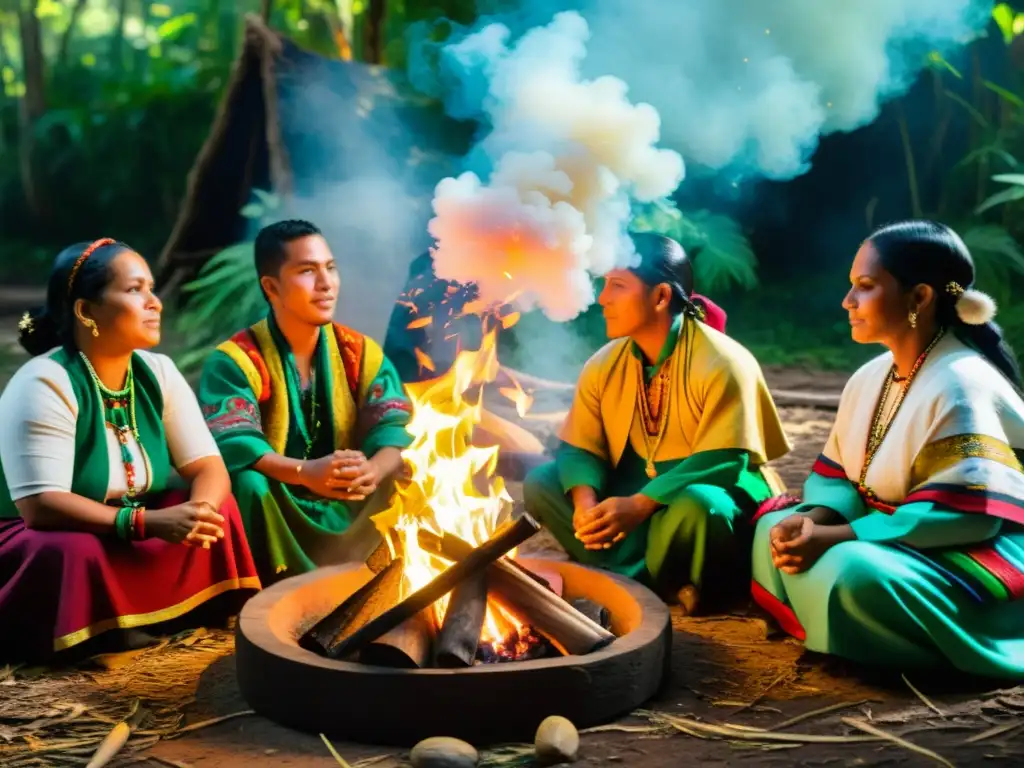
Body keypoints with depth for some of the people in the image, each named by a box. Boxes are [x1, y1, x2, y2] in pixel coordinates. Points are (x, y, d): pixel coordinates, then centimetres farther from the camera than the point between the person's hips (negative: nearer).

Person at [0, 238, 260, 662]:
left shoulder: (159, 373, -3)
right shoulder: (42, 385, -22)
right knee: (77, 554, -37)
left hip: (135, 531, 6)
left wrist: (200, 509, -32)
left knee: (219, 513, -14)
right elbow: (40, 505, -29)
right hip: (46, 542, -6)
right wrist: (148, 523, -39)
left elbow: (209, 467, -7)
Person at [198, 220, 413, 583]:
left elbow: (396, 427, -8)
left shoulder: (362, 352, 4)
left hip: (350, 508, 3)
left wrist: (373, 471, -32)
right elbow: (228, 443, -22)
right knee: (248, 484, -32)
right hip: (276, 508, -3)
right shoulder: (235, 360, -8)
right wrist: (305, 473, -39)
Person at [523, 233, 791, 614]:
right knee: (541, 481, -11)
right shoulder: (603, 366, 0)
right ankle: (648, 579, -17)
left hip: (708, 496, -6)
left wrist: (639, 505, -34)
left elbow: (723, 463, -25)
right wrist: (586, 500, -24)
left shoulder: (722, 364, -18)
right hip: (633, 496, 6)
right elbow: (578, 449, -1)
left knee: (693, 505, -39)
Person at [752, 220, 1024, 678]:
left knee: (853, 570, -33)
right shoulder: (871, 377, 6)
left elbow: (967, 514, -29)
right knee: (777, 530, -4)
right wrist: (814, 519, -17)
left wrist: (836, 537, -30)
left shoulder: (961, 385, -22)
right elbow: (838, 474, 9)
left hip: (978, 553, -9)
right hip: (895, 537, 9)